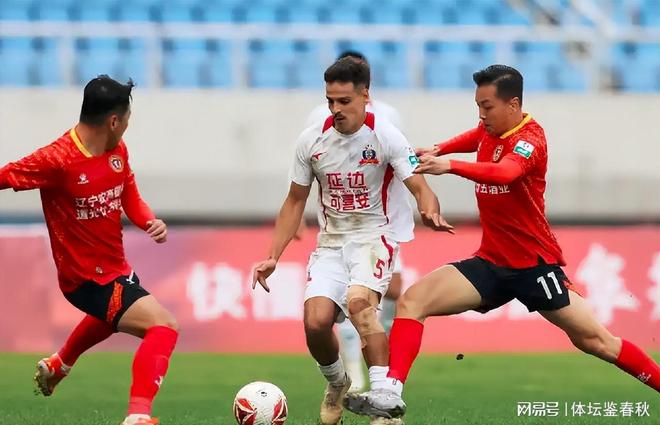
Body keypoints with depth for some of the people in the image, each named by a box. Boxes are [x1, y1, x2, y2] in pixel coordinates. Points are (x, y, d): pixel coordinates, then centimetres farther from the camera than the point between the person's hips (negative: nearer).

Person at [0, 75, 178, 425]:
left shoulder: (117, 150, -3)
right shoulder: (57, 160, -27)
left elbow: (130, 198, 8)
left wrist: (150, 222, -11)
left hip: (114, 267, 10)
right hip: (88, 278, -10)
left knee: (110, 315, 42)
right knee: (162, 327, -26)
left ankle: (58, 364, 69)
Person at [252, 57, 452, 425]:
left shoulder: (385, 137, -11)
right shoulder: (312, 141, -1)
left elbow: (420, 188, -16)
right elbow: (295, 202, 10)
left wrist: (430, 212, -40)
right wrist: (273, 257, 5)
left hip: (375, 236, -4)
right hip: (331, 242, 4)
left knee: (359, 301, -33)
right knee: (315, 322, -16)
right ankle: (337, 385, 18)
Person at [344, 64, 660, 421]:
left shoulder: (530, 138, -17)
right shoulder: (489, 129, 4)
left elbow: (504, 173, -40)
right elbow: (474, 137, 32)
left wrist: (450, 166, -54)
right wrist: (438, 150, 10)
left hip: (535, 265, -6)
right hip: (491, 262, 6)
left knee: (593, 340, -3)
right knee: (412, 301, -11)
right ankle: (390, 394, -20)